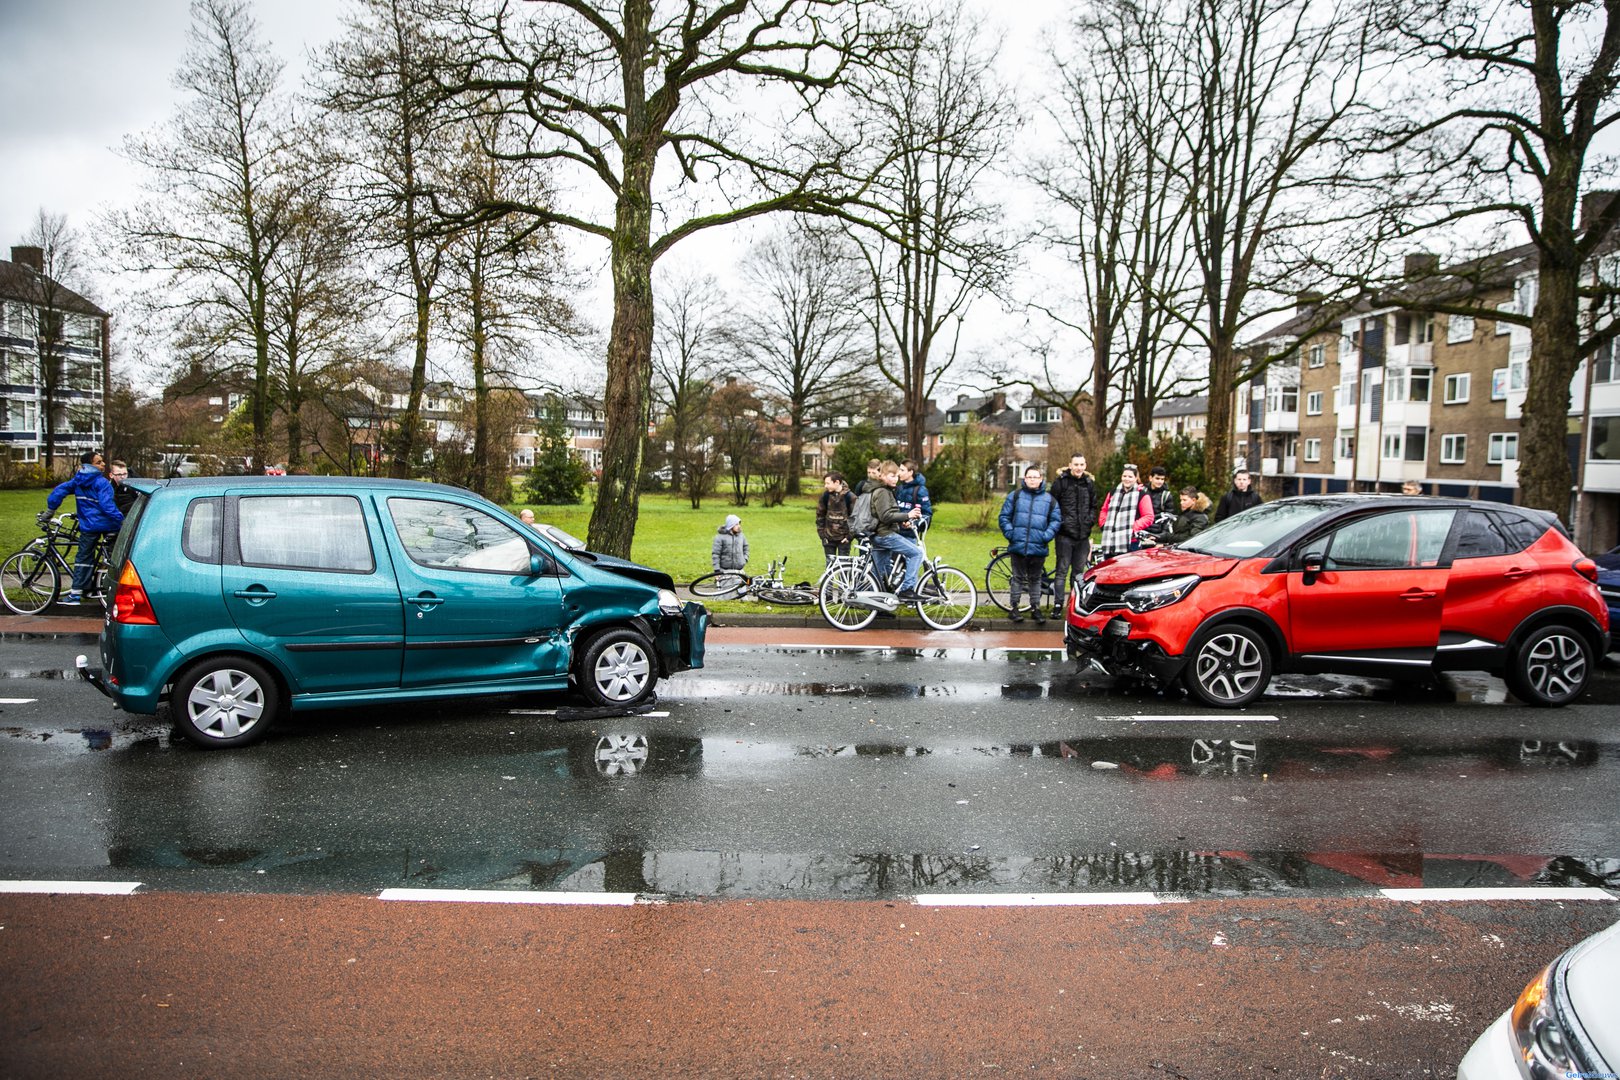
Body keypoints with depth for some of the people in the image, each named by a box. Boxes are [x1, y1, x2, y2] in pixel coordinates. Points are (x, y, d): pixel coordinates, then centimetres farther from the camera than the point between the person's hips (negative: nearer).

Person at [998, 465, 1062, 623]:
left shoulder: (1049, 499, 6)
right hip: (1018, 545, -1)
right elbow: (1004, 516, 5)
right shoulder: (1015, 495, 3)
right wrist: (1010, 534, -6)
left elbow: (1056, 520, 7)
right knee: (1018, 578, 7)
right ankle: (1014, 607, 15)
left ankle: (1035, 608, 20)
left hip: (1039, 548, 1)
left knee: (1035, 579, 12)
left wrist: (1047, 536, -5)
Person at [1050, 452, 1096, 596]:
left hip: (1083, 535, 4)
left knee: (1079, 572, 11)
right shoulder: (1060, 482, -3)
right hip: (1065, 534, -4)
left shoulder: (1090, 483, 10)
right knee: (1062, 571, -3)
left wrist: (1088, 521, 3)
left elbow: (1093, 506, 18)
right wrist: (1058, 523, -10)